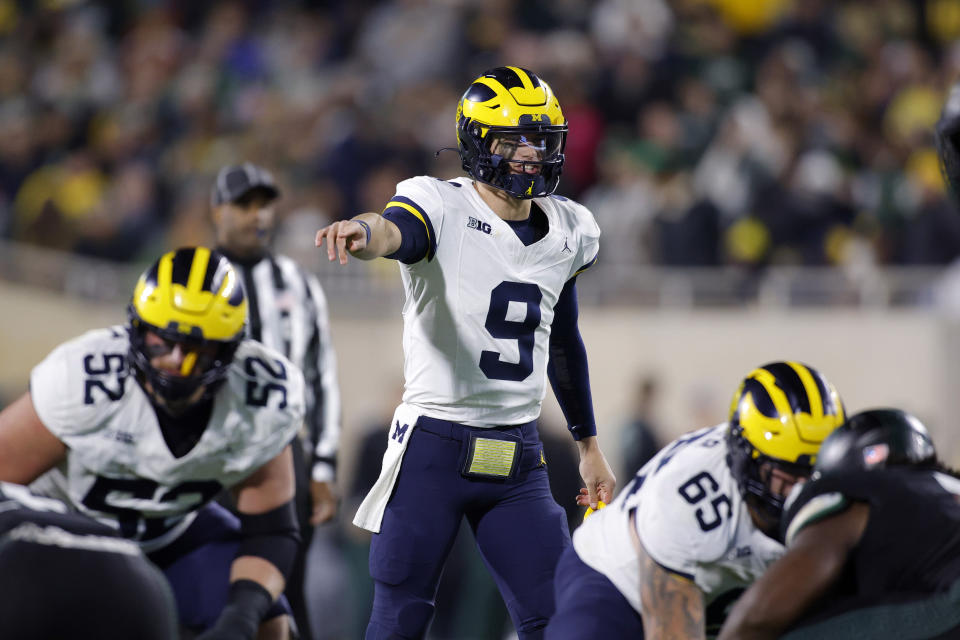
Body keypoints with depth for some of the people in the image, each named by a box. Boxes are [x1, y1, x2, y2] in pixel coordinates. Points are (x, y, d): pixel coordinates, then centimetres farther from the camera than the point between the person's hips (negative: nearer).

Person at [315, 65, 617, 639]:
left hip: (518, 456, 5)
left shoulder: (569, 232, 10)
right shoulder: (443, 208, -9)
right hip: (434, 445, -5)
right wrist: (364, 232, -58)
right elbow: (398, 230, -34)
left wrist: (590, 446, 27)